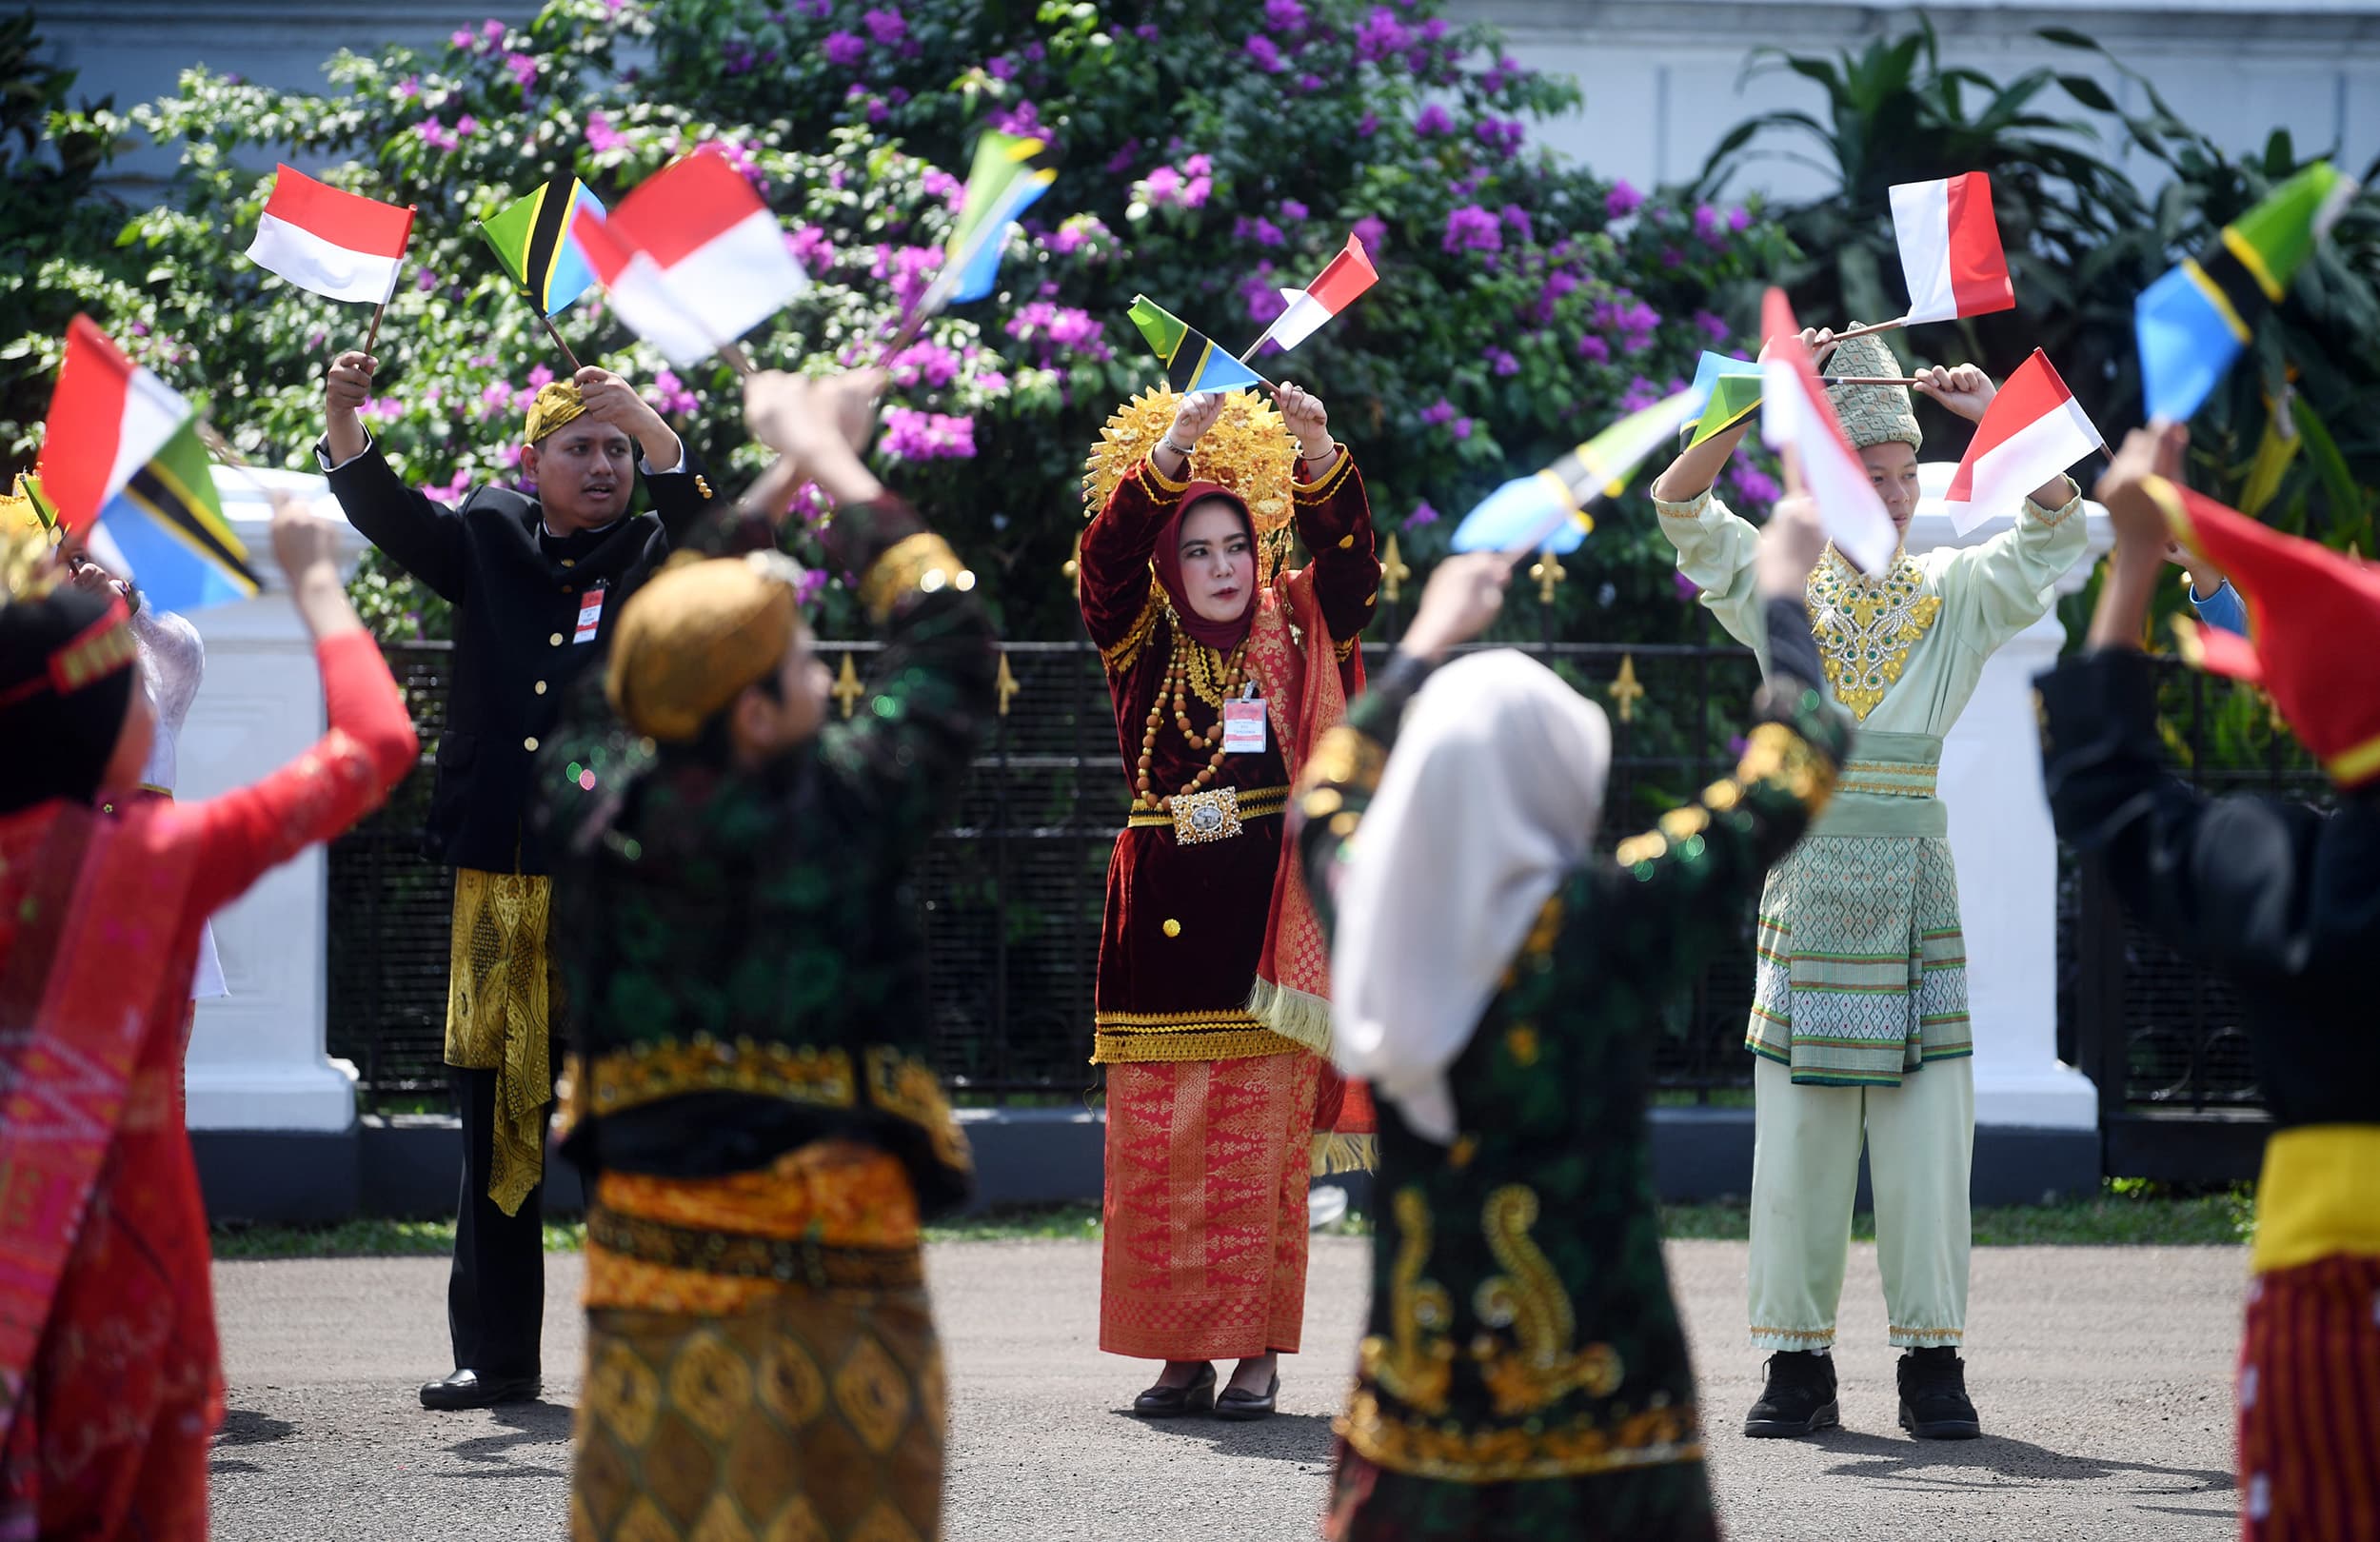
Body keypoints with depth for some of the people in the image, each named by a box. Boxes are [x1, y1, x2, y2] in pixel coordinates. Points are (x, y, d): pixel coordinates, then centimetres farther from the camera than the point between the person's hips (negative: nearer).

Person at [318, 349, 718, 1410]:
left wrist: (650, 429, -28)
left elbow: (713, 529, -14)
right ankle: (496, 1353, 14)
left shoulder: (654, 558, 5)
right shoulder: (490, 541, 11)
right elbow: (388, 514, 1)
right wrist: (344, 420, -17)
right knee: (496, 1125, 7)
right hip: (496, 882, 3)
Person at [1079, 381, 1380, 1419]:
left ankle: (1257, 1353, 3)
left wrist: (1321, 456, -20)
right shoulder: (1143, 647, 7)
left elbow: (1350, 561, -4)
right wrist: (1172, 452, -22)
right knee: (1157, 1147, -1)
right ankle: (1181, 1355, 4)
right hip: (1164, 923, 0)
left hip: (1271, 923, 0)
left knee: (1261, 1144, -2)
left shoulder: (1294, 639, 9)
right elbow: (1108, 561, -9)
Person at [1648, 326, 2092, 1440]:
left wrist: (2000, 421, -16)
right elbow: (1680, 505, -3)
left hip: (1918, 887, 0)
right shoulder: (1780, 589, 8)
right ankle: (1798, 1360, 5)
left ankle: (1931, 1361, 1)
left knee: (1926, 1135, -3)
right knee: (1797, 1138, 1)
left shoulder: (1957, 594, 8)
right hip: (1806, 880, 0)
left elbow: (2055, 523, -4)